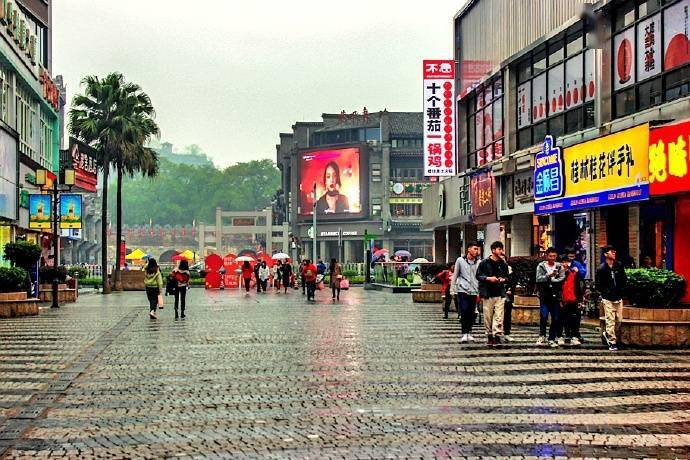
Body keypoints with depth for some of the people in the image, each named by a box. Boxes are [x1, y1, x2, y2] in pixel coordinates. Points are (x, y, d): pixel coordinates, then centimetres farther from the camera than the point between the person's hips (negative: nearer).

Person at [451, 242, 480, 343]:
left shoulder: (478, 262, 6)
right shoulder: (460, 260, 3)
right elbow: (455, 276, 8)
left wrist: (480, 292, 2)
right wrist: (452, 290, 4)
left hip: (473, 292, 2)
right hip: (462, 290, -2)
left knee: (471, 314, 4)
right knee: (463, 312, -9)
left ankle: (469, 333, 15)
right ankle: (464, 334, -2)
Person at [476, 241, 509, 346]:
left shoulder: (503, 264, 10)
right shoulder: (484, 263, 1)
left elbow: (507, 276, 20)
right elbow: (478, 276, 1)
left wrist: (503, 279, -3)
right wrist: (488, 278, -13)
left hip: (500, 294, 2)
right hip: (487, 294, -2)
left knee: (499, 317, -7)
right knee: (488, 317, 3)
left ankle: (497, 336, -8)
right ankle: (489, 335, 16)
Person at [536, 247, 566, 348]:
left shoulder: (559, 266, 9)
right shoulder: (541, 266, 3)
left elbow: (562, 279, -4)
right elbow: (539, 279, -10)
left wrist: (550, 280, -11)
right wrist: (549, 275, -22)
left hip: (556, 296, 2)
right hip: (544, 296, -2)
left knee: (555, 319, 3)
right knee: (543, 316, -13)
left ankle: (552, 339, 12)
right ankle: (542, 336, 3)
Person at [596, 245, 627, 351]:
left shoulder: (619, 266, 3)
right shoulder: (601, 269, -8)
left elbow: (624, 279, 14)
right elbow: (598, 285, -3)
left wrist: (621, 290, 2)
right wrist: (605, 292, -10)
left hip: (618, 298, 5)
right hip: (608, 299, -5)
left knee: (619, 320, 7)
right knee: (610, 321, -6)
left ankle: (608, 334, 31)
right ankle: (612, 342, -1)